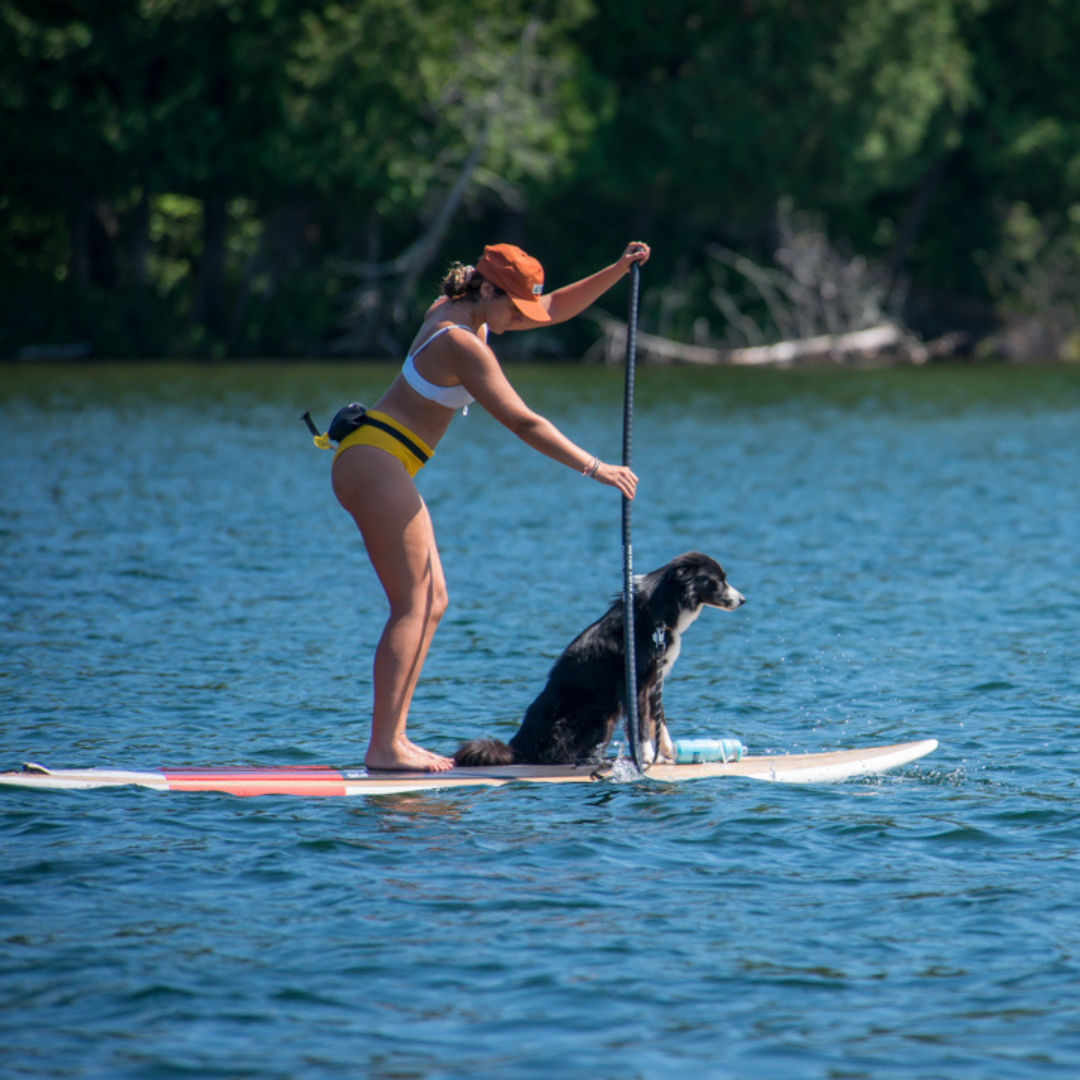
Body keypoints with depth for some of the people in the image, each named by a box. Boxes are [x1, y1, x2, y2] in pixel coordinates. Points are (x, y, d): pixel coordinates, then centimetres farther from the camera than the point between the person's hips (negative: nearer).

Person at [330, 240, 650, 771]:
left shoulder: (456, 311, 12)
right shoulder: (463, 343, -17)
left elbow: (557, 307, 21)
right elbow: (523, 423, -18)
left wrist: (620, 268, 12)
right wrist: (594, 468, -14)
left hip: (373, 464, 11)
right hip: (377, 462, -11)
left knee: (431, 602, 9)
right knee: (414, 606, -12)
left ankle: (392, 737, 6)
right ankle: (384, 746, -16)